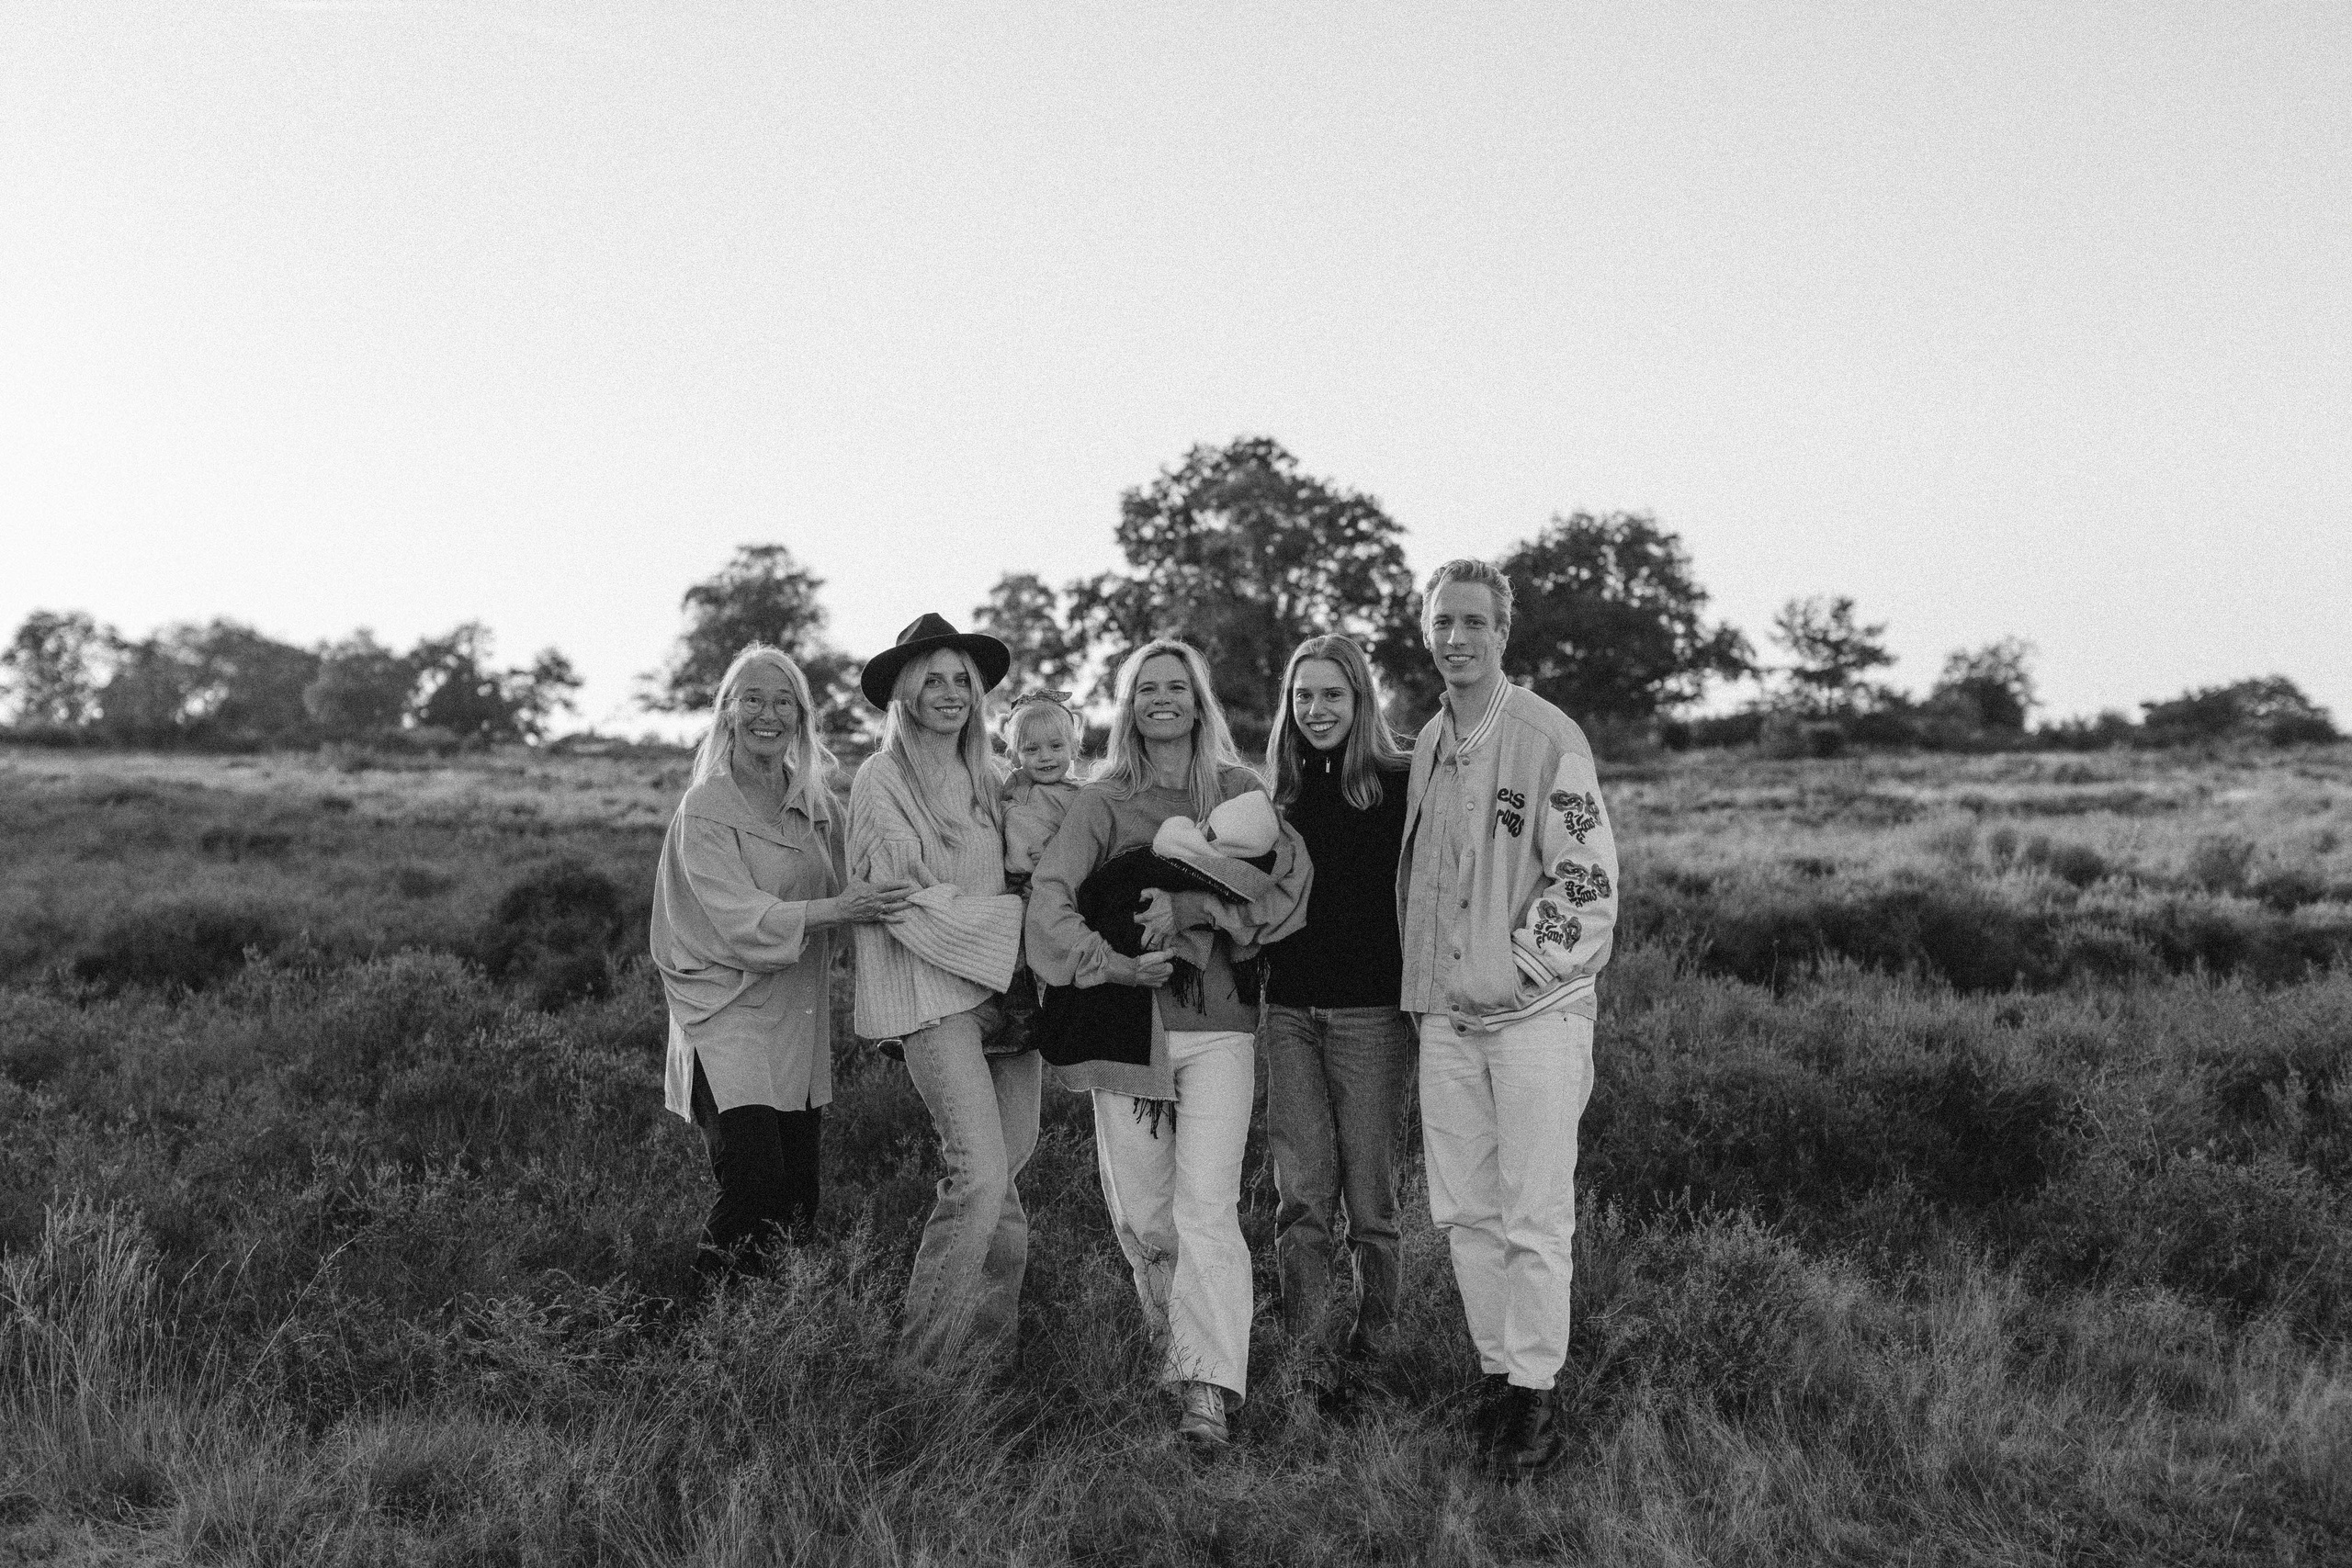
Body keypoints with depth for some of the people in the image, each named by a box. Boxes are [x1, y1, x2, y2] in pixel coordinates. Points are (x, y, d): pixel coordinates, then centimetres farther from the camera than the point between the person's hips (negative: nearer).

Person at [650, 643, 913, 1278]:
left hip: (801, 1023, 6)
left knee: (797, 1202, 7)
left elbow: (842, 895, 19)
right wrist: (839, 909, -31)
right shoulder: (706, 809, -8)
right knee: (755, 1190, -19)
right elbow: (742, 920, -19)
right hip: (729, 1018, -6)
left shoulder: (818, 805, 9)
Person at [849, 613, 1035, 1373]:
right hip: (930, 994, -7)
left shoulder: (985, 781, 16)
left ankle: (988, 1356, 15)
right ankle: (926, 1362, -4)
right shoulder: (882, 782, -4)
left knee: (1008, 1163, 4)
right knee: (982, 1176, -15)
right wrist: (1022, 916, -11)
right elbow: (910, 901, -11)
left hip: (1003, 986, 7)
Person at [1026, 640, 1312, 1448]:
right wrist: (1112, 963, -20)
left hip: (1217, 1024, -1)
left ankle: (1207, 1390, -15)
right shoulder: (1103, 803, 7)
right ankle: (1172, 1342, 26)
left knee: (1206, 1207, -12)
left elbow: (1287, 880, -6)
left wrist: (1188, 904, -16)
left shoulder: (1239, 792, 10)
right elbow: (1051, 898, -6)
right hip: (1126, 1024, 1)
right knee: (1139, 1214, 4)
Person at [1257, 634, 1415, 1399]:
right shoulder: (1279, 794, 13)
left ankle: (1372, 1335, 20)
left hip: (1370, 1011, -4)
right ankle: (1312, 1359, -1)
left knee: (1368, 1187, 3)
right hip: (1289, 1010, 4)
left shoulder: (1400, 787, -2)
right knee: (1302, 1192, -1)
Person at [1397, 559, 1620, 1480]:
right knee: (1462, 1211, 10)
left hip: (1535, 1010, -6)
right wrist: (1427, 983, 15)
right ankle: (1498, 1372, 22)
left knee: (1534, 1217, -3)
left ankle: (1536, 1396, 6)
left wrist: (1518, 965, -13)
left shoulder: (1550, 741, -9)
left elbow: (1586, 881, -11)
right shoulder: (1427, 746, 12)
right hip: (1446, 1016, 6)